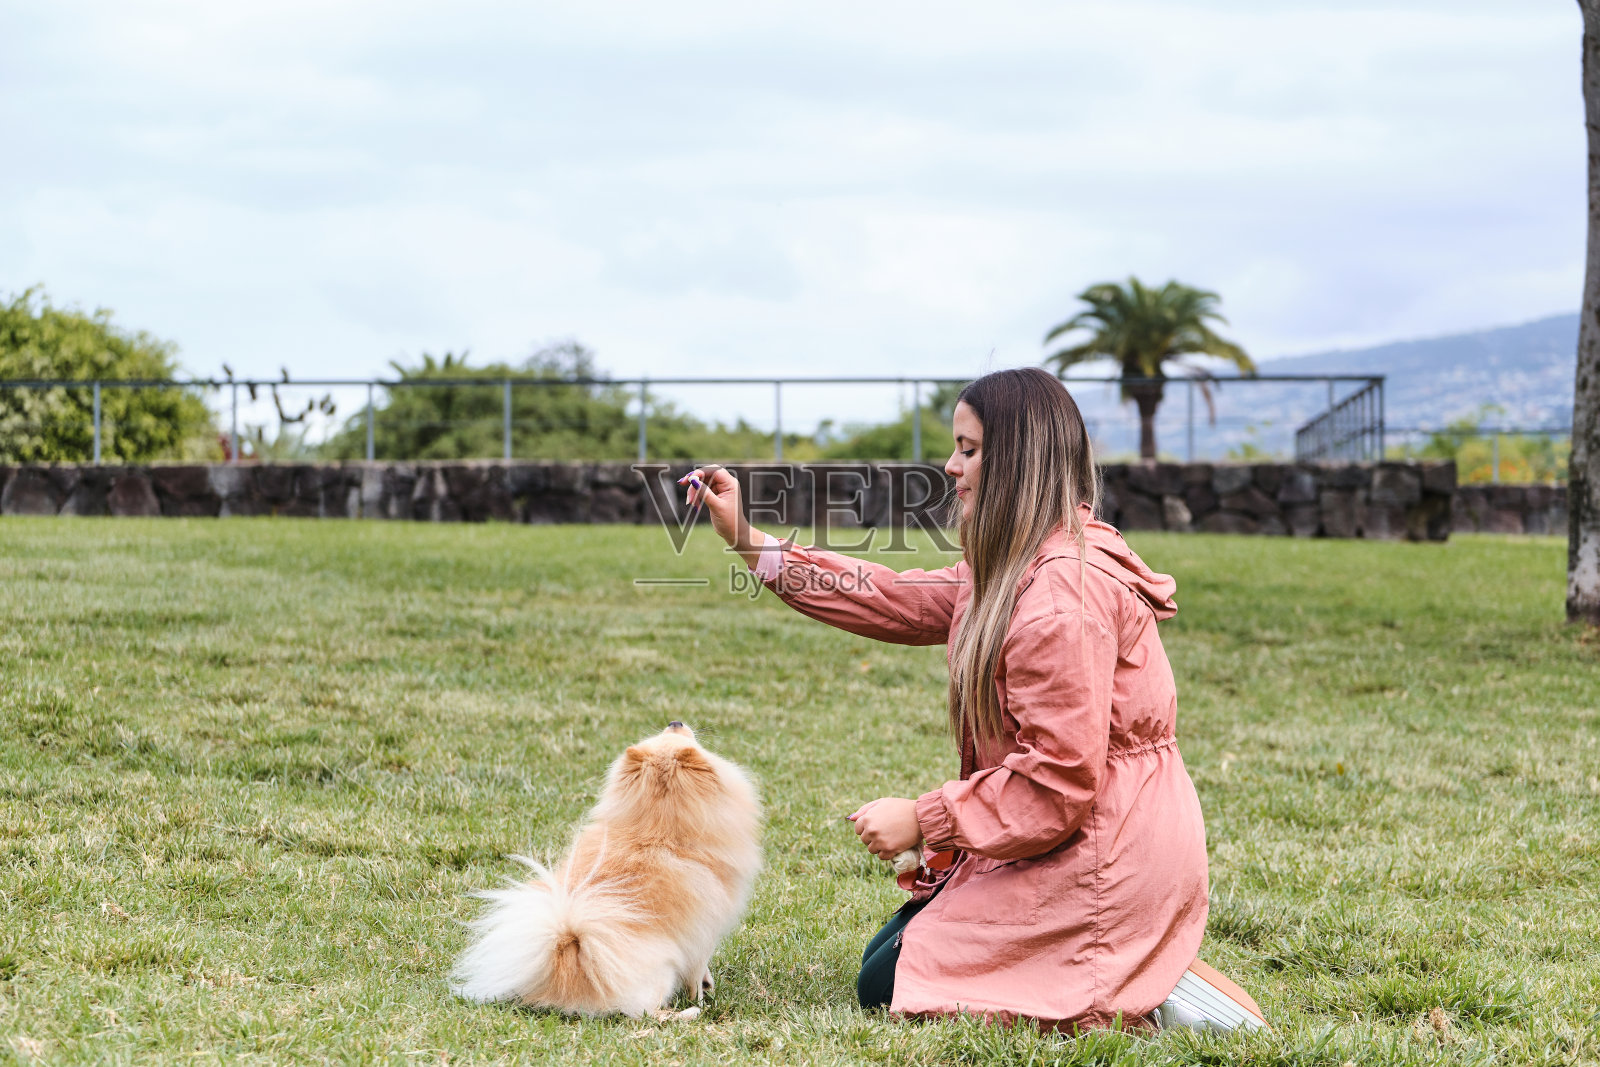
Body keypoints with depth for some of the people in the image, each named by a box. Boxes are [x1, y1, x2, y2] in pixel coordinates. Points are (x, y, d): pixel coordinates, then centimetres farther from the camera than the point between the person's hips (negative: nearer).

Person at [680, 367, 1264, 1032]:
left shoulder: (1064, 593, -23)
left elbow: (1058, 781, -26)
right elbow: (901, 603, 16)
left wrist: (923, 820, -17)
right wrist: (749, 542, 12)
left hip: (1102, 858, -11)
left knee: (887, 984, -4)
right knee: (894, 946, 18)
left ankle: (1134, 1000, -6)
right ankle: (1138, 968, 11)